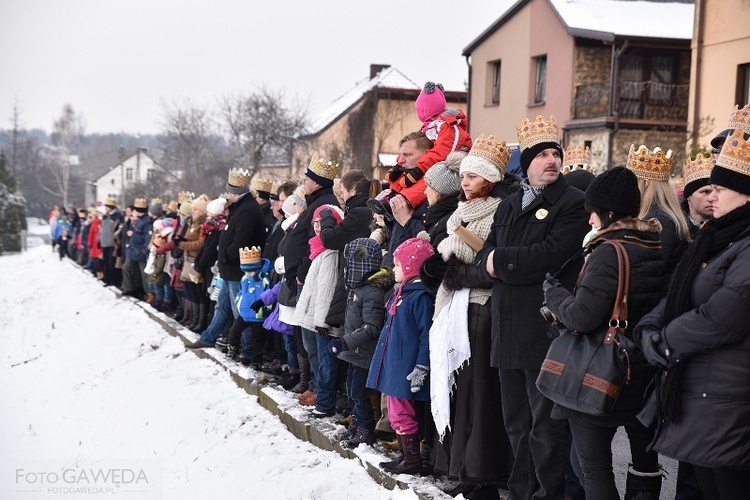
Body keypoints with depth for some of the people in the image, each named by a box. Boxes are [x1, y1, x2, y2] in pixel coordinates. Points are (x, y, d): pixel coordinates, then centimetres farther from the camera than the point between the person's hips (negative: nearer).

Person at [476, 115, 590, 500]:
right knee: (517, 422, 14)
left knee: (546, 425, -1)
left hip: (546, 333, -7)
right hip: (508, 331, 7)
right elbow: (484, 260, 10)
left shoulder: (573, 203, -4)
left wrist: (501, 259, -8)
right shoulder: (509, 207, 18)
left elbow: (552, 253, -18)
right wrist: (523, 268, -10)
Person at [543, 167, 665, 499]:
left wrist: (553, 293, -7)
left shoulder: (609, 251, -18)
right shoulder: (660, 248, 3)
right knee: (645, 462, 17)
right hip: (647, 379, 7)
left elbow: (583, 316, -23)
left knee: (593, 467, 2)